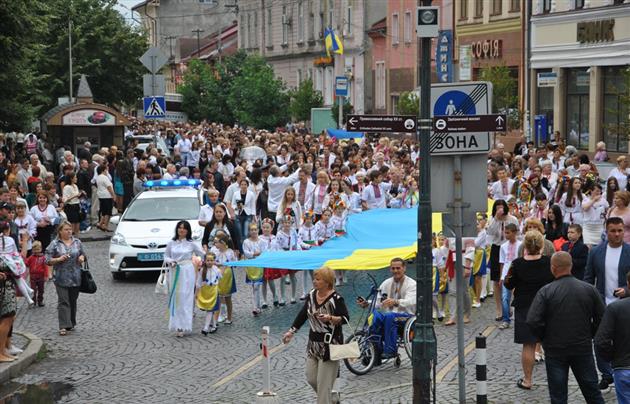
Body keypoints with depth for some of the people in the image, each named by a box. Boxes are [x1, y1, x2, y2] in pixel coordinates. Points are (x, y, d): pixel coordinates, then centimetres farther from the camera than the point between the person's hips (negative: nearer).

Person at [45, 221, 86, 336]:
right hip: (61, 278, -3)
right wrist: (59, 259, -17)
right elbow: (48, 260, -1)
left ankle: (72, 323, 22)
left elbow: (83, 254, 21)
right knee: (63, 301, -9)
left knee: (73, 301, 9)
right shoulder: (55, 244, 0)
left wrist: (82, 258, -2)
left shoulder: (77, 242, 10)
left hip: (75, 278, 3)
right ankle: (63, 326, -11)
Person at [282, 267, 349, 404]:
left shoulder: (336, 299, -15)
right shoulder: (311, 295, 5)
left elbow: (345, 319, -14)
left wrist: (330, 318, -29)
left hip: (329, 345, -7)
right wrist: (291, 331, 13)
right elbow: (303, 315, 14)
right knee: (311, 378, 10)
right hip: (313, 344, 7)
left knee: (324, 382, -5)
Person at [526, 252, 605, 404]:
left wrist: (544, 338, -2)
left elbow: (533, 321, -18)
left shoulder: (545, 291, -12)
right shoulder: (589, 290, -4)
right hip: (583, 348, 2)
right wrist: (589, 335, 12)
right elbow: (602, 318, -2)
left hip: (555, 350, -2)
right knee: (592, 392, 14)